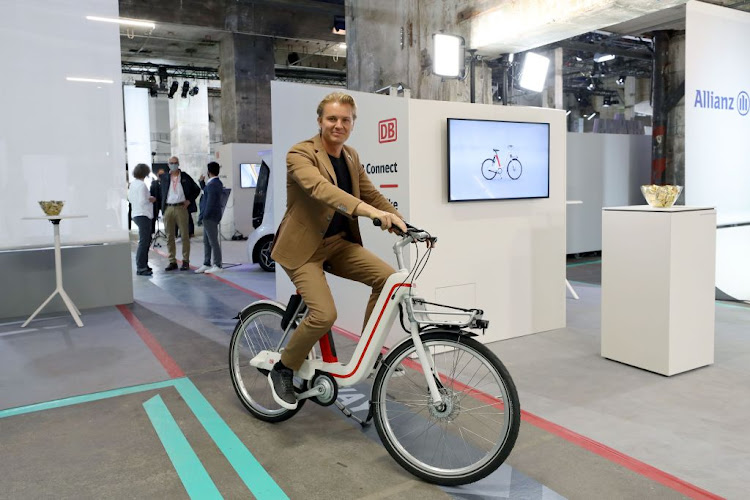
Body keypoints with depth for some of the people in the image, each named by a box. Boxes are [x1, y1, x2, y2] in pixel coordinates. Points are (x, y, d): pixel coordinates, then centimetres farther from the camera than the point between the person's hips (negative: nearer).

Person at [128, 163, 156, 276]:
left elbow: (130, 198, 18)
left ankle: (143, 265, 24)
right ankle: (140, 268, -3)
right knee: (144, 241, -6)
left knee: (146, 241, 18)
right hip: (143, 215, -10)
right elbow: (142, 201, -20)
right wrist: (150, 200, -2)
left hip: (136, 214, 10)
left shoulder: (132, 184, 11)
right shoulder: (142, 185, -16)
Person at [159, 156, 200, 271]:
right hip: (168, 209, 3)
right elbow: (162, 193, 18)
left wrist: (189, 200, -1)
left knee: (184, 235, -1)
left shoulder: (185, 177, 4)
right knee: (169, 236, 5)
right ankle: (172, 262, 12)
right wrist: (163, 207, 7)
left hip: (181, 208, -2)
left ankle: (185, 261, 6)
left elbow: (197, 189, 9)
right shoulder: (164, 178, 10)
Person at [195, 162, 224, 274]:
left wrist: (203, 216, -19)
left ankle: (217, 266, 1)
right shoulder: (217, 183, 13)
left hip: (210, 217, -10)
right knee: (206, 241, 15)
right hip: (209, 217, 10)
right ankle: (206, 264, 21)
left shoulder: (212, 184, -18)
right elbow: (206, 192, 24)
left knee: (213, 241, -5)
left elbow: (210, 202, -22)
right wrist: (202, 182, 16)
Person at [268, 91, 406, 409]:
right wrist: (370, 211, -48)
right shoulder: (300, 154, -15)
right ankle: (282, 371, 5)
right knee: (324, 314, -22)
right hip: (304, 247, -6)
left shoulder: (351, 157, 8)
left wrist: (404, 226, -6)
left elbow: (372, 195, 9)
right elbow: (321, 189, -34)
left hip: (339, 242, 7)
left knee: (389, 278, -13)